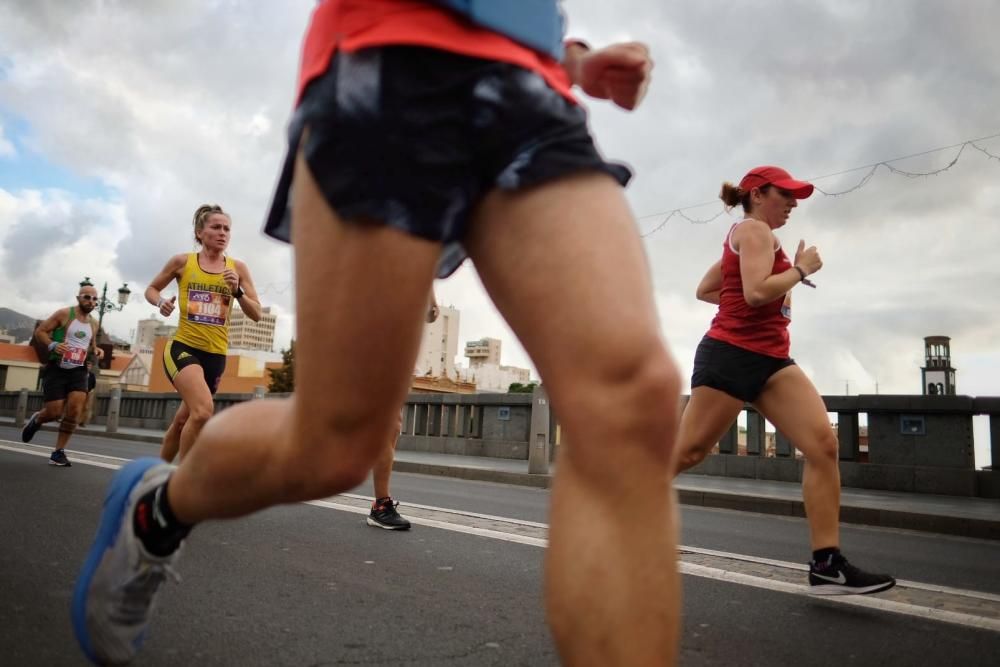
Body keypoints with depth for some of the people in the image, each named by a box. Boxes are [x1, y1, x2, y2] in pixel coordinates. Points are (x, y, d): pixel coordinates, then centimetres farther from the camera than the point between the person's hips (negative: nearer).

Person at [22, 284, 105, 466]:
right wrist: (52, 345, -23)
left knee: (74, 410, -13)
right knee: (54, 412, -5)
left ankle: (59, 452, -2)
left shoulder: (94, 324, 11)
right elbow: (40, 331, -5)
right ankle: (36, 420, 34)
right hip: (57, 369, -4)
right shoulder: (64, 314, -6)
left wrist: (96, 351, 3)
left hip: (78, 370, 4)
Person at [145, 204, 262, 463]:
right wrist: (161, 301, -6)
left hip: (215, 354, 3)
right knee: (203, 411, -26)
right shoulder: (182, 261, 1)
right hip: (183, 347, -3)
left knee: (182, 420, 15)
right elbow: (151, 289, 15)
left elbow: (256, 314, 3)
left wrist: (237, 291, -14)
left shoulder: (238, 268, 4)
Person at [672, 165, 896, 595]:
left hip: (769, 360, 9)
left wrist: (751, 297, 17)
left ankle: (827, 565, -7)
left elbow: (704, 290, 25)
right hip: (731, 355, -9)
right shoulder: (755, 230, -6)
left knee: (824, 443, -8)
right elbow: (757, 291, -22)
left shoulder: (747, 237, 23)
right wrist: (800, 270, -7)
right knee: (685, 452, -3)